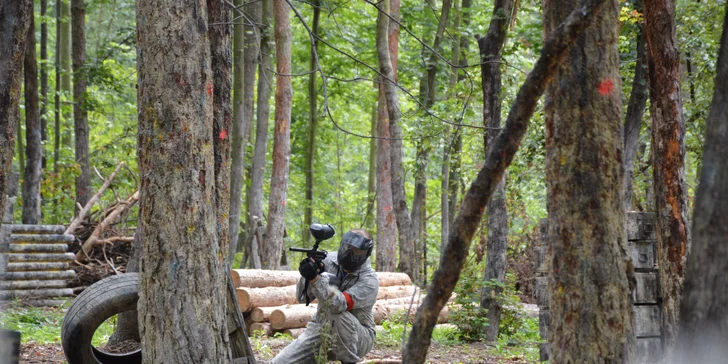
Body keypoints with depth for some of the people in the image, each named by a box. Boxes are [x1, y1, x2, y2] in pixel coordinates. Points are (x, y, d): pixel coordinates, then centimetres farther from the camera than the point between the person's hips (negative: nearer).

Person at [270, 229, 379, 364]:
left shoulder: (369, 280, -20)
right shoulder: (329, 261, -5)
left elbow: (339, 304, -36)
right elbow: (302, 297, -5)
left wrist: (315, 278, -44)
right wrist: (307, 275, -25)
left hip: (356, 337, -4)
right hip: (320, 329, 4)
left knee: (336, 314, -37)